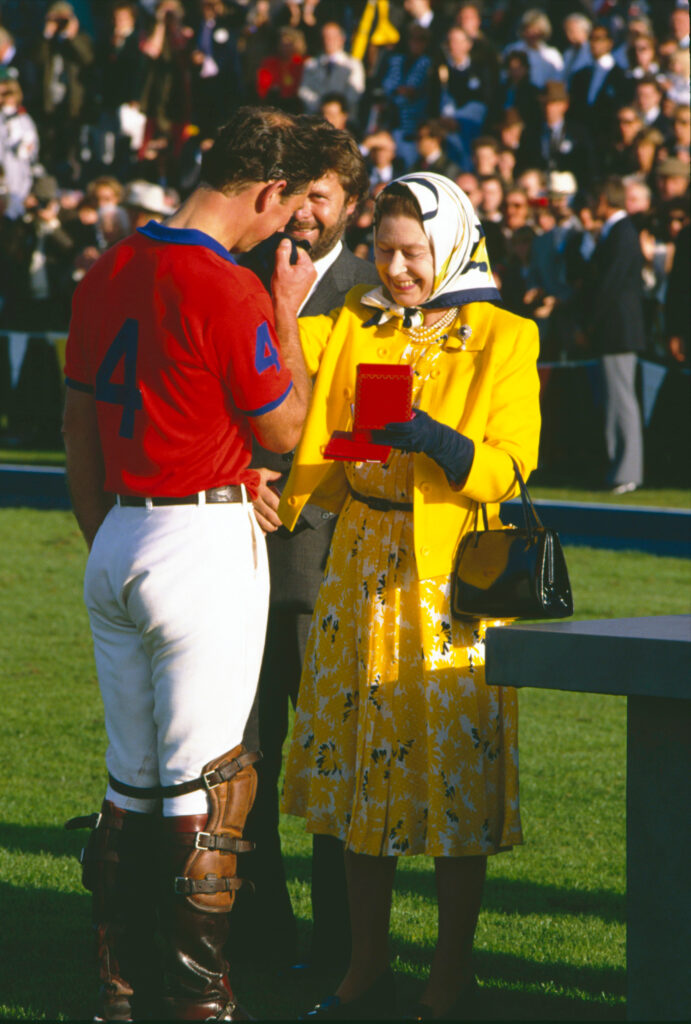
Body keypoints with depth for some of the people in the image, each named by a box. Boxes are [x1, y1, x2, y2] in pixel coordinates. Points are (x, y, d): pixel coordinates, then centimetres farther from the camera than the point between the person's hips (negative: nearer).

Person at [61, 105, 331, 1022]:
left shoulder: (109, 274, 8)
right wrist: (290, 313, 3)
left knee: (130, 776, 13)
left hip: (118, 543, 8)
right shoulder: (228, 290, -16)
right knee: (205, 779, -2)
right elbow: (282, 429, -7)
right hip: (207, 542, -8)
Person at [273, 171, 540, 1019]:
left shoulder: (502, 339, -2)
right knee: (360, 769, 7)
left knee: (454, 775, -3)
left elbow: (507, 468, -10)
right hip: (362, 571, 4)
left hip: (452, 581, -4)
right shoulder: (353, 326, 11)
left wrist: (434, 440, -25)